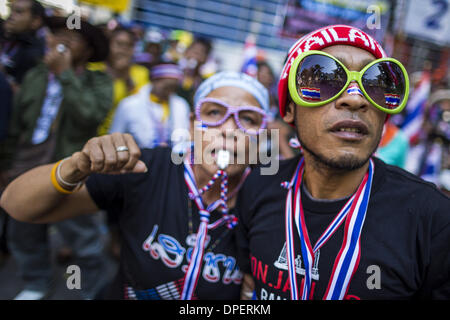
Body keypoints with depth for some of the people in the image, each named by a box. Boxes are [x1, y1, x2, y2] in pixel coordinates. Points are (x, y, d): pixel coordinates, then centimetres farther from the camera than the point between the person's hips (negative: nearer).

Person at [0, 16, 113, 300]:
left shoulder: (99, 82, -6)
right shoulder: (35, 76, 8)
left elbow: (91, 115, -27)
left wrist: (65, 74, -20)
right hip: (29, 173, 6)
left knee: (83, 238, 5)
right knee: (24, 235, 19)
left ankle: (95, 289, 28)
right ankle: (37, 283, 42)